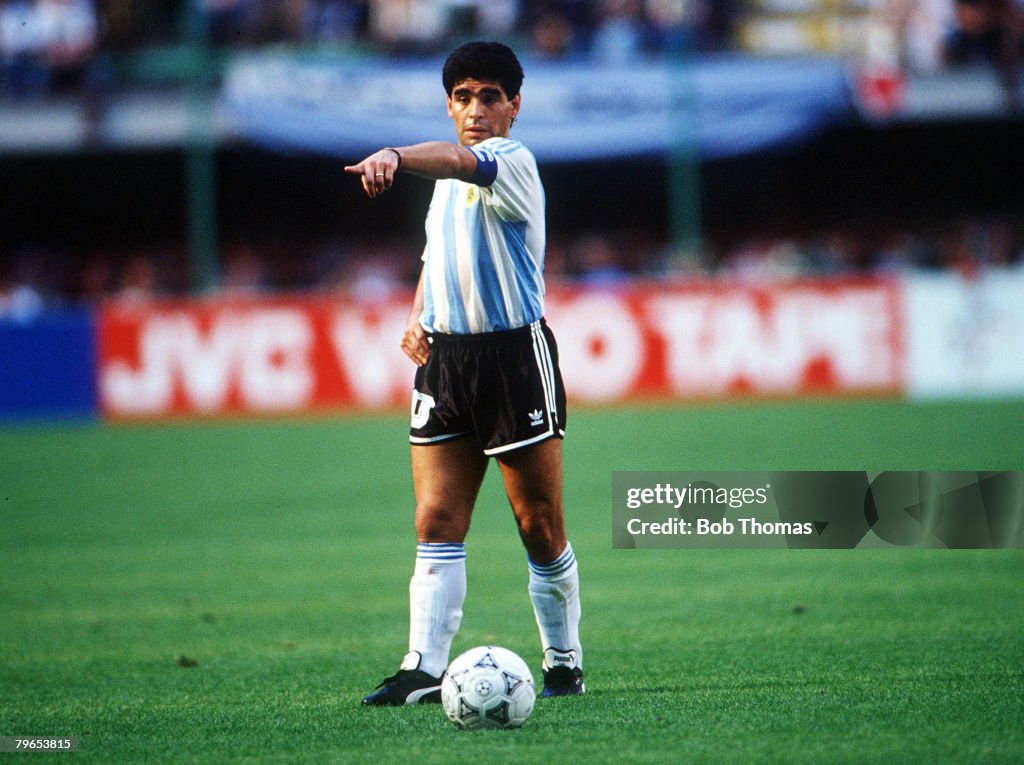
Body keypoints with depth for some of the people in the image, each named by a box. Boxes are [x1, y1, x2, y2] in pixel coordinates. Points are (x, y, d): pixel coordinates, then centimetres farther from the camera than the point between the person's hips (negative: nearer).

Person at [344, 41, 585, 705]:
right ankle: (424, 670, -7)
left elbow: (458, 160, -32)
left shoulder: (513, 163, -10)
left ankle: (565, 663, 16)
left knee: (541, 527, 1)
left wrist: (393, 157, -52)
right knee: (437, 522, -3)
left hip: (515, 353, -7)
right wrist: (418, 320, 10)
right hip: (446, 355, 7)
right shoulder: (447, 182, 16)